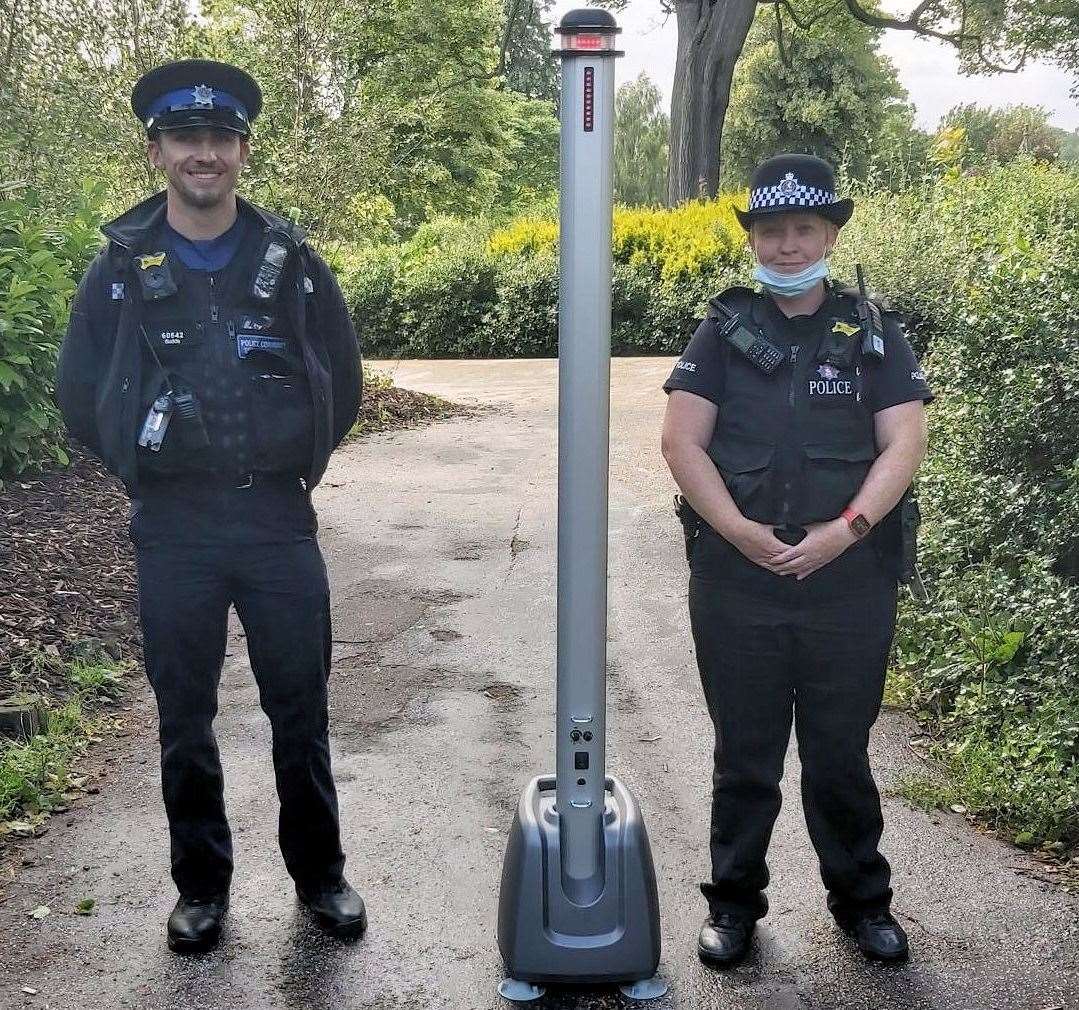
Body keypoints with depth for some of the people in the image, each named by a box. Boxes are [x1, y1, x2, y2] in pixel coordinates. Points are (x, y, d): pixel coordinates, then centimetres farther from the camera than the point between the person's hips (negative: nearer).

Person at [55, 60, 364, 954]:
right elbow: (81, 396, 8)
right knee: (184, 716, 10)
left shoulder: (291, 262, 1)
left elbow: (342, 383, 10)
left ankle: (320, 873, 26)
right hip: (172, 530, 0)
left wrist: (295, 469, 8)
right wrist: (149, 475, 6)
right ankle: (201, 885, 27)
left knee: (300, 710, 8)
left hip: (279, 520, 0)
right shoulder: (122, 269, 0)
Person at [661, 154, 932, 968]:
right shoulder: (723, 331, 5)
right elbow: (682, 442, -2)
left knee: (841, 750, 12)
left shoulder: (874, 332, 6)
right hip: (735, 580, 0)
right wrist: (739, 530, -15)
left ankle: (863, 899, 31)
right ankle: (734, 901, 27)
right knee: (745, 751, 11)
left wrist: (847, 529, -17)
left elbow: (904, 443, -3)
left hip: (850, 582, 0)